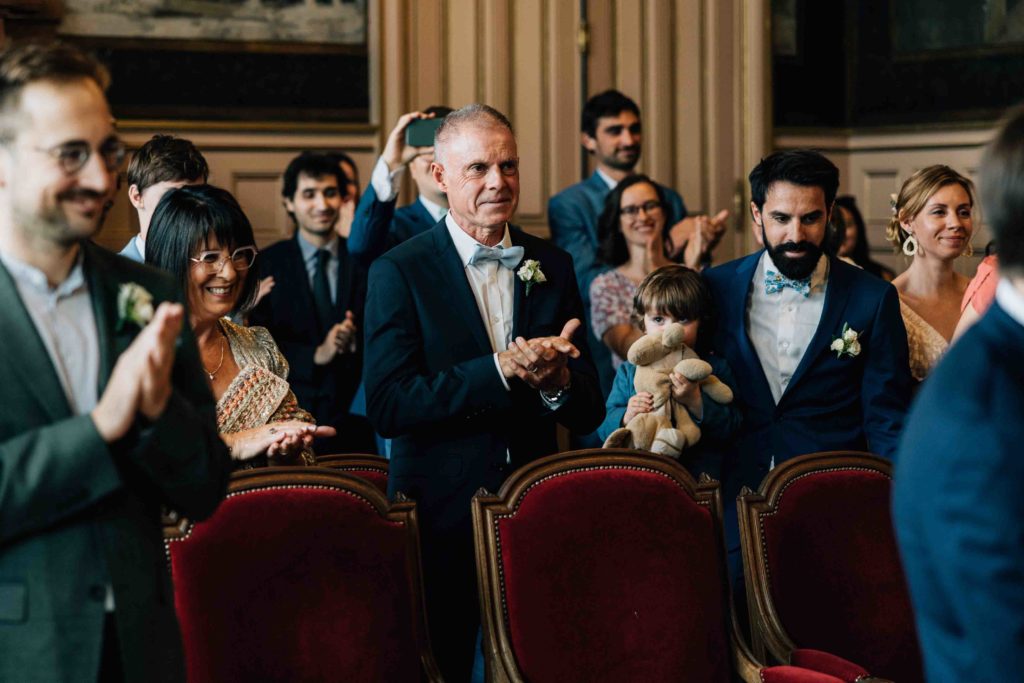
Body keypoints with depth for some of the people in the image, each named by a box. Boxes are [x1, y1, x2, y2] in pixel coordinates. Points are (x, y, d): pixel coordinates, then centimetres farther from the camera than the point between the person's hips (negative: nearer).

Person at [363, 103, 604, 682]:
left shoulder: (553, 266, 8)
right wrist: (501, 368, -22)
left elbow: (590, 413, 6)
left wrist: (555, 379, -17)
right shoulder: (400, 272, -5)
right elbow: (387, 405, -16)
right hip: (442, 519, -3)